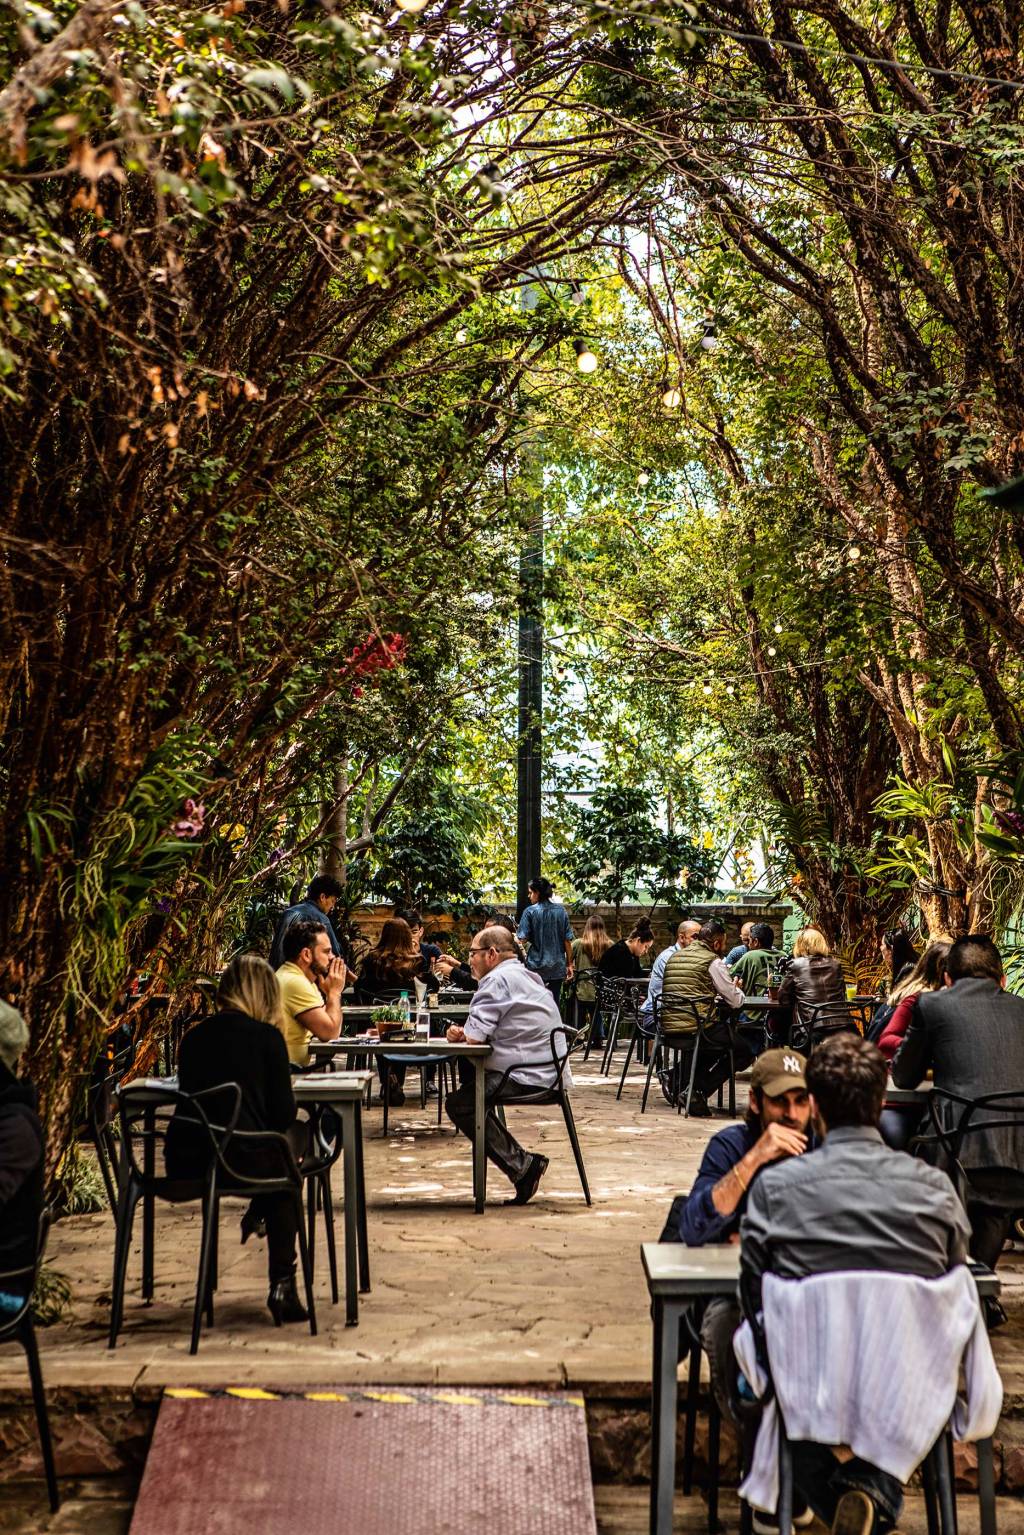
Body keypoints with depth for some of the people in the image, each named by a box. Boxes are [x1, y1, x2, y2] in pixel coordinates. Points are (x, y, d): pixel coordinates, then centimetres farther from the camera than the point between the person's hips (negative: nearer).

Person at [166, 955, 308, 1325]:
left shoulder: (193, 1036, 12)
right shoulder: (266, 1037, -2)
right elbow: (284, 1116, -1)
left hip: (182, 1161, 5)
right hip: (237, 1159, -5)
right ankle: (282, 1285, 22)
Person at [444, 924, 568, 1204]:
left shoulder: (498, 979, -12)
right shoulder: (524, 976, 20)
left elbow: (475, 1036, -18)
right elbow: (482, 1034, 20)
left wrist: (459, 1034, 5)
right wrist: (463, 1033, 0)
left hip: (528, 1076, -10)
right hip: (548, 1072, 10)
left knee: (458, 1103, -5)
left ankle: (523, 1167, -10)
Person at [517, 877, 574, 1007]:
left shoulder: (530, 911, -7)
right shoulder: (561, 911, 3)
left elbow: (523, 939, -11)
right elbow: (567, 940, 4)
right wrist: (569, 964, 9)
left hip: (536, 966, -3)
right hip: (557, 967, 3)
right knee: (554, 1004, 6)